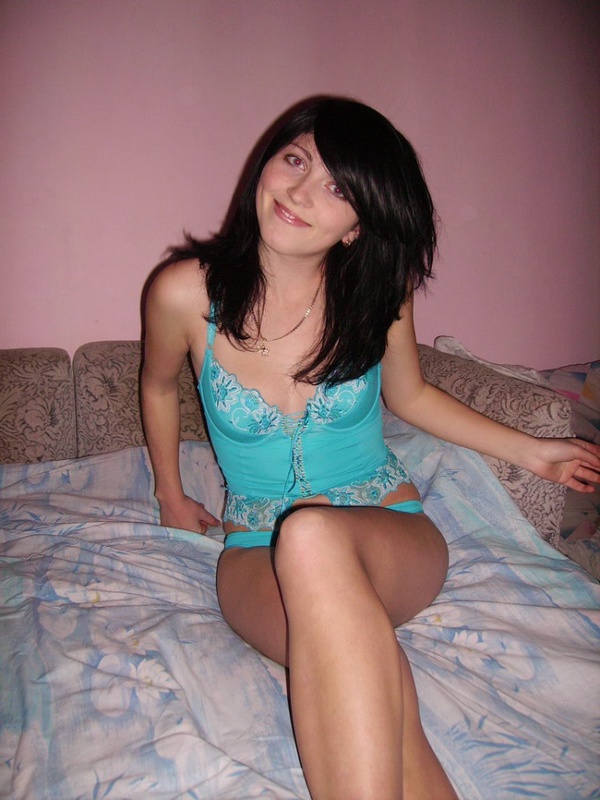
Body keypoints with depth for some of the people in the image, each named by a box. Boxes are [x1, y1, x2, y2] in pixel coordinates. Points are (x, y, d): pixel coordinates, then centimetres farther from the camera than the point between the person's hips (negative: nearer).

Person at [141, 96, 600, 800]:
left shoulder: (378, 288, -6)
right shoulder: (186, 291, -8)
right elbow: (158, 386, 13)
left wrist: (529, 451, 14)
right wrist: (171, 496, 20)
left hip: (390, 535, 1)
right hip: (260, 554, 0)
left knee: (312, 538, -39)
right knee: (360, 665, -37)